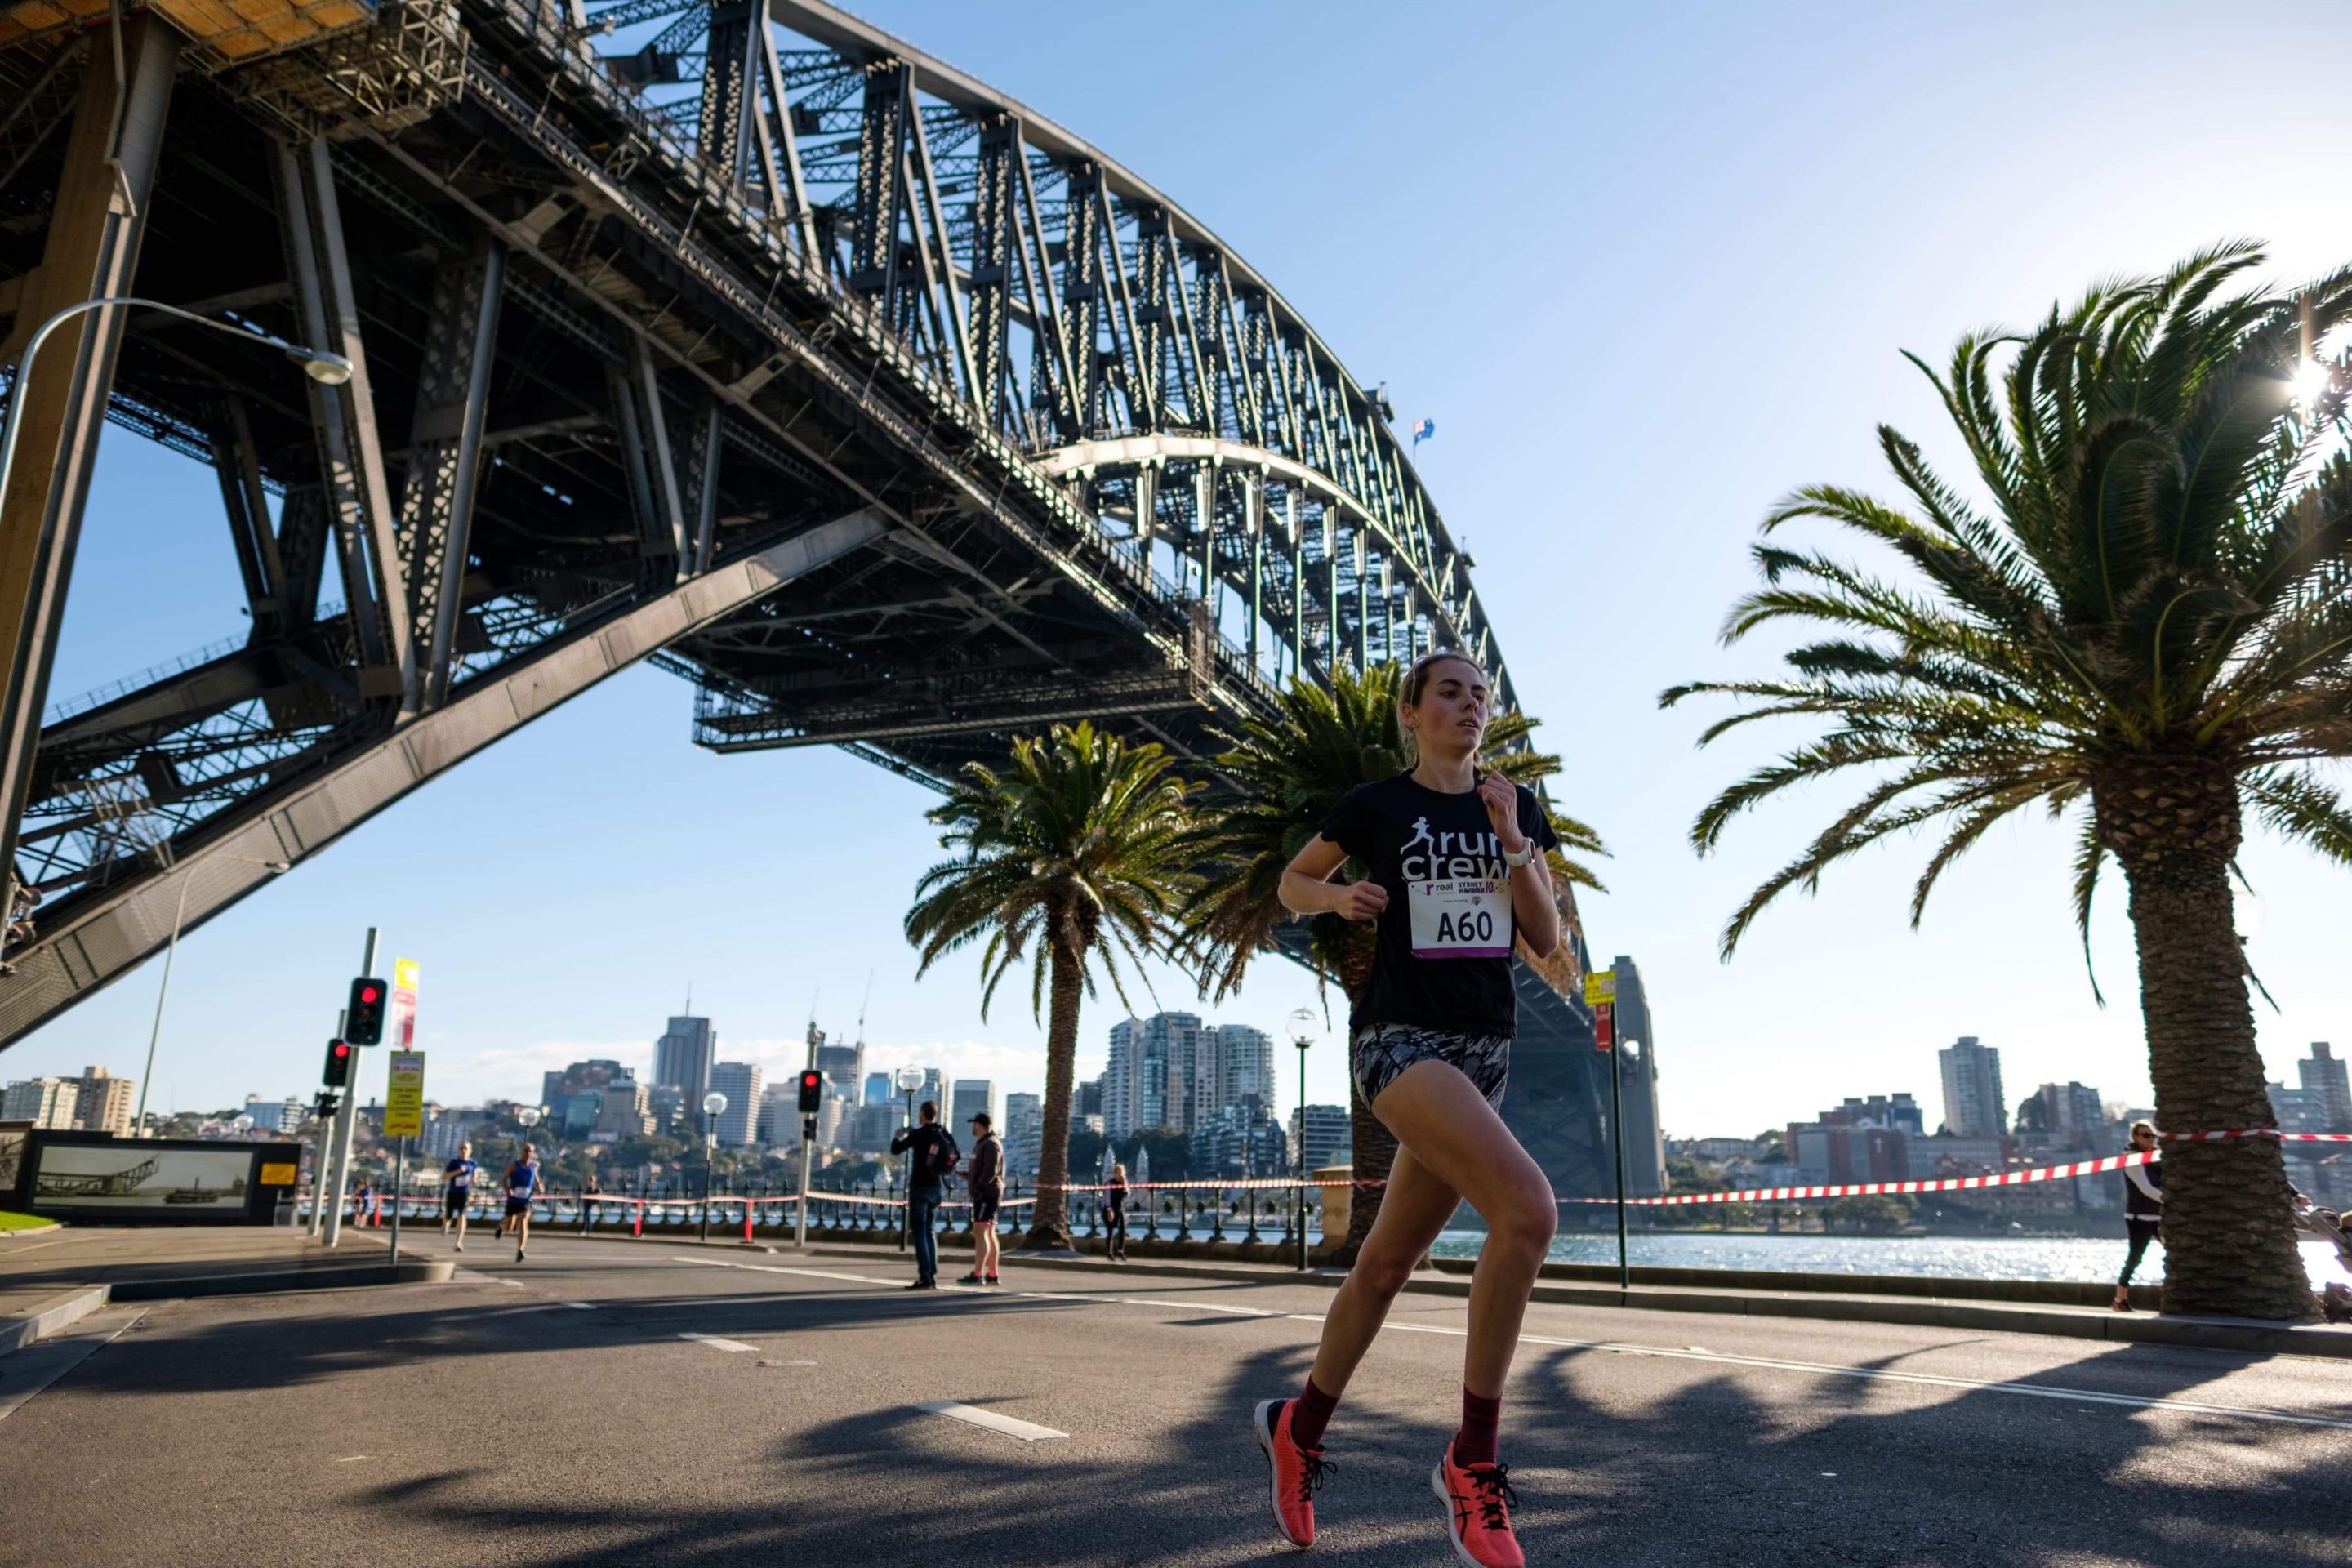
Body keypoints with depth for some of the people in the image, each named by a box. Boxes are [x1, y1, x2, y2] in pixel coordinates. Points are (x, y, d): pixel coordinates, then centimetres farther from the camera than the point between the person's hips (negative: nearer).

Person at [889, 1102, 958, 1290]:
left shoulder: (918, 1134, -11)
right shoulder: (945, 1134, 4)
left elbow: (896, 1149, -6)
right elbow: (957, 1155, 13)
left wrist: (897, 1136, 13)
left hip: (919, 1187, -5)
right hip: (936, 1188, 5)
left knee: (919, 1232, -3)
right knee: (930, 1231, 14)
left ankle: (925, 1277, -9)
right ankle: (932, 1276, 12)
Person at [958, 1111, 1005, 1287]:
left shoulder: (991, 1144, -13)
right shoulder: (982, 1143, 18)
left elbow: (990, 1171, -22)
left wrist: (977, 1186, -18)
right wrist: (968, 1175, 7)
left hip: (987, 1194, -10)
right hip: (983, 1195, 10)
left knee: (980, 1232, -15)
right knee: (989, 1234, 11)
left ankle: (977, 1274, -19)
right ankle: (992, 1275, 16)